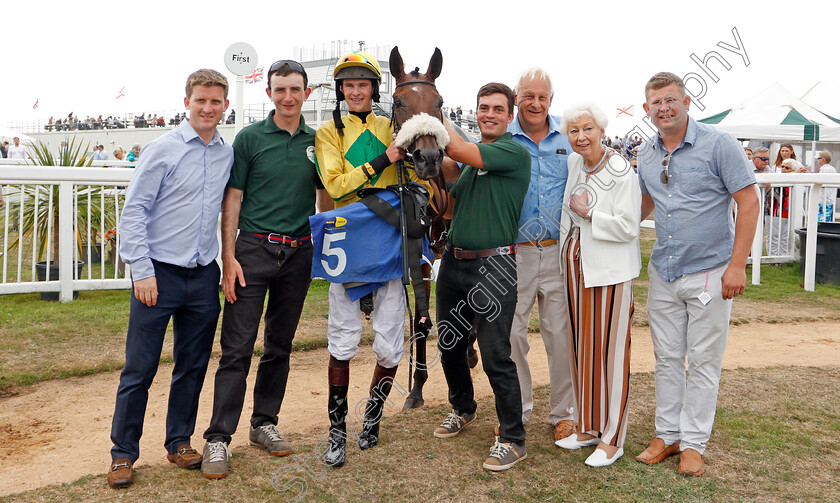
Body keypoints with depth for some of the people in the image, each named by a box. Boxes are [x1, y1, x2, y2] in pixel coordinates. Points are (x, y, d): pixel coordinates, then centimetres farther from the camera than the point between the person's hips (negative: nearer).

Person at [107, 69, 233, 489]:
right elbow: (133, 212, -7)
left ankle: (179, 442, 28)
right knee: (139, 369, 1)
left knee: (193, 366, 12)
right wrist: (142, 272, -12)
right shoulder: (164, 149, -5)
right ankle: (123, 454, 15)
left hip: (204, 276, 4)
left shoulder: (229, 155, 8)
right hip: (159, 273, -4)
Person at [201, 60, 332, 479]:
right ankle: (218, 437, 2)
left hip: (298, 253, 4)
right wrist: (228, 257, -9)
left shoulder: (317, 142, 9)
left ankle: (264, 424, 25)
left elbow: (326, 199, 16)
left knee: (280, 345, 12)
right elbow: (232, 199, -2)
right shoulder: (250, 138, 0)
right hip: (254, 249, -3)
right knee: (237, 348, -5)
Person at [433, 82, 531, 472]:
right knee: (449, 345, 18)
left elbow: (458, 150, -20)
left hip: (493, 266, -7)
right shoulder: (470, 157, 14)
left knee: (495, 356, -6)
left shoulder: (514, 152, -9)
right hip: (454, 261, 8)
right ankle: (462, 409, 41)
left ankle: (512, 439, 8)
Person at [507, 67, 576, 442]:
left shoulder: (568, 138, 6)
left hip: (559, 252, 1)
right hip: (513, 252, 0)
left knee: (561, 335, 6)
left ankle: (563, 413, 22)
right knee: (511, 333, 6)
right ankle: (516, 411, 24)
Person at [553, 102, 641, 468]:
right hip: (576, 266, 7)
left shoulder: (623, 172, -12)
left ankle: (612, 439, 10)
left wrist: (588, 212, -13)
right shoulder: (573, 164, 8)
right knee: (582, 349, 12)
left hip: (610, 272, -7)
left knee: (609, 351, -2)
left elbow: (629, 227, -17)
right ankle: (589, 427, 26)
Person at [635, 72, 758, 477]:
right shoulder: (646, 155, 7)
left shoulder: (718, 144, -9)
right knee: (667, 358, 12)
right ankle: (667, 435, 24)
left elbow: (749, 203, -10)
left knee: (703, 361, 4)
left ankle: (693, 443, 15)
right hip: (663, 272, 5)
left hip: (709, 273, -5)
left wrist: (737, 265, -14)